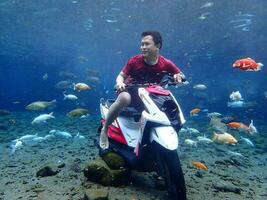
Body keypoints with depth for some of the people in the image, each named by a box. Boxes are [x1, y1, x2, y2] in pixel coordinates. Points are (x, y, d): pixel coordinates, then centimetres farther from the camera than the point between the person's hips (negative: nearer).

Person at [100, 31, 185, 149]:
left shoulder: (166, 64, -10)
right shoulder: (135, 61, -15)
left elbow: (181, 75, 5)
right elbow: (121, 75, -6)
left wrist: (178, 77, -20)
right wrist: (120, 83, -30)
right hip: (131, 91, -4)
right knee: (124, 98, -38)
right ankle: (104, 130, -19)